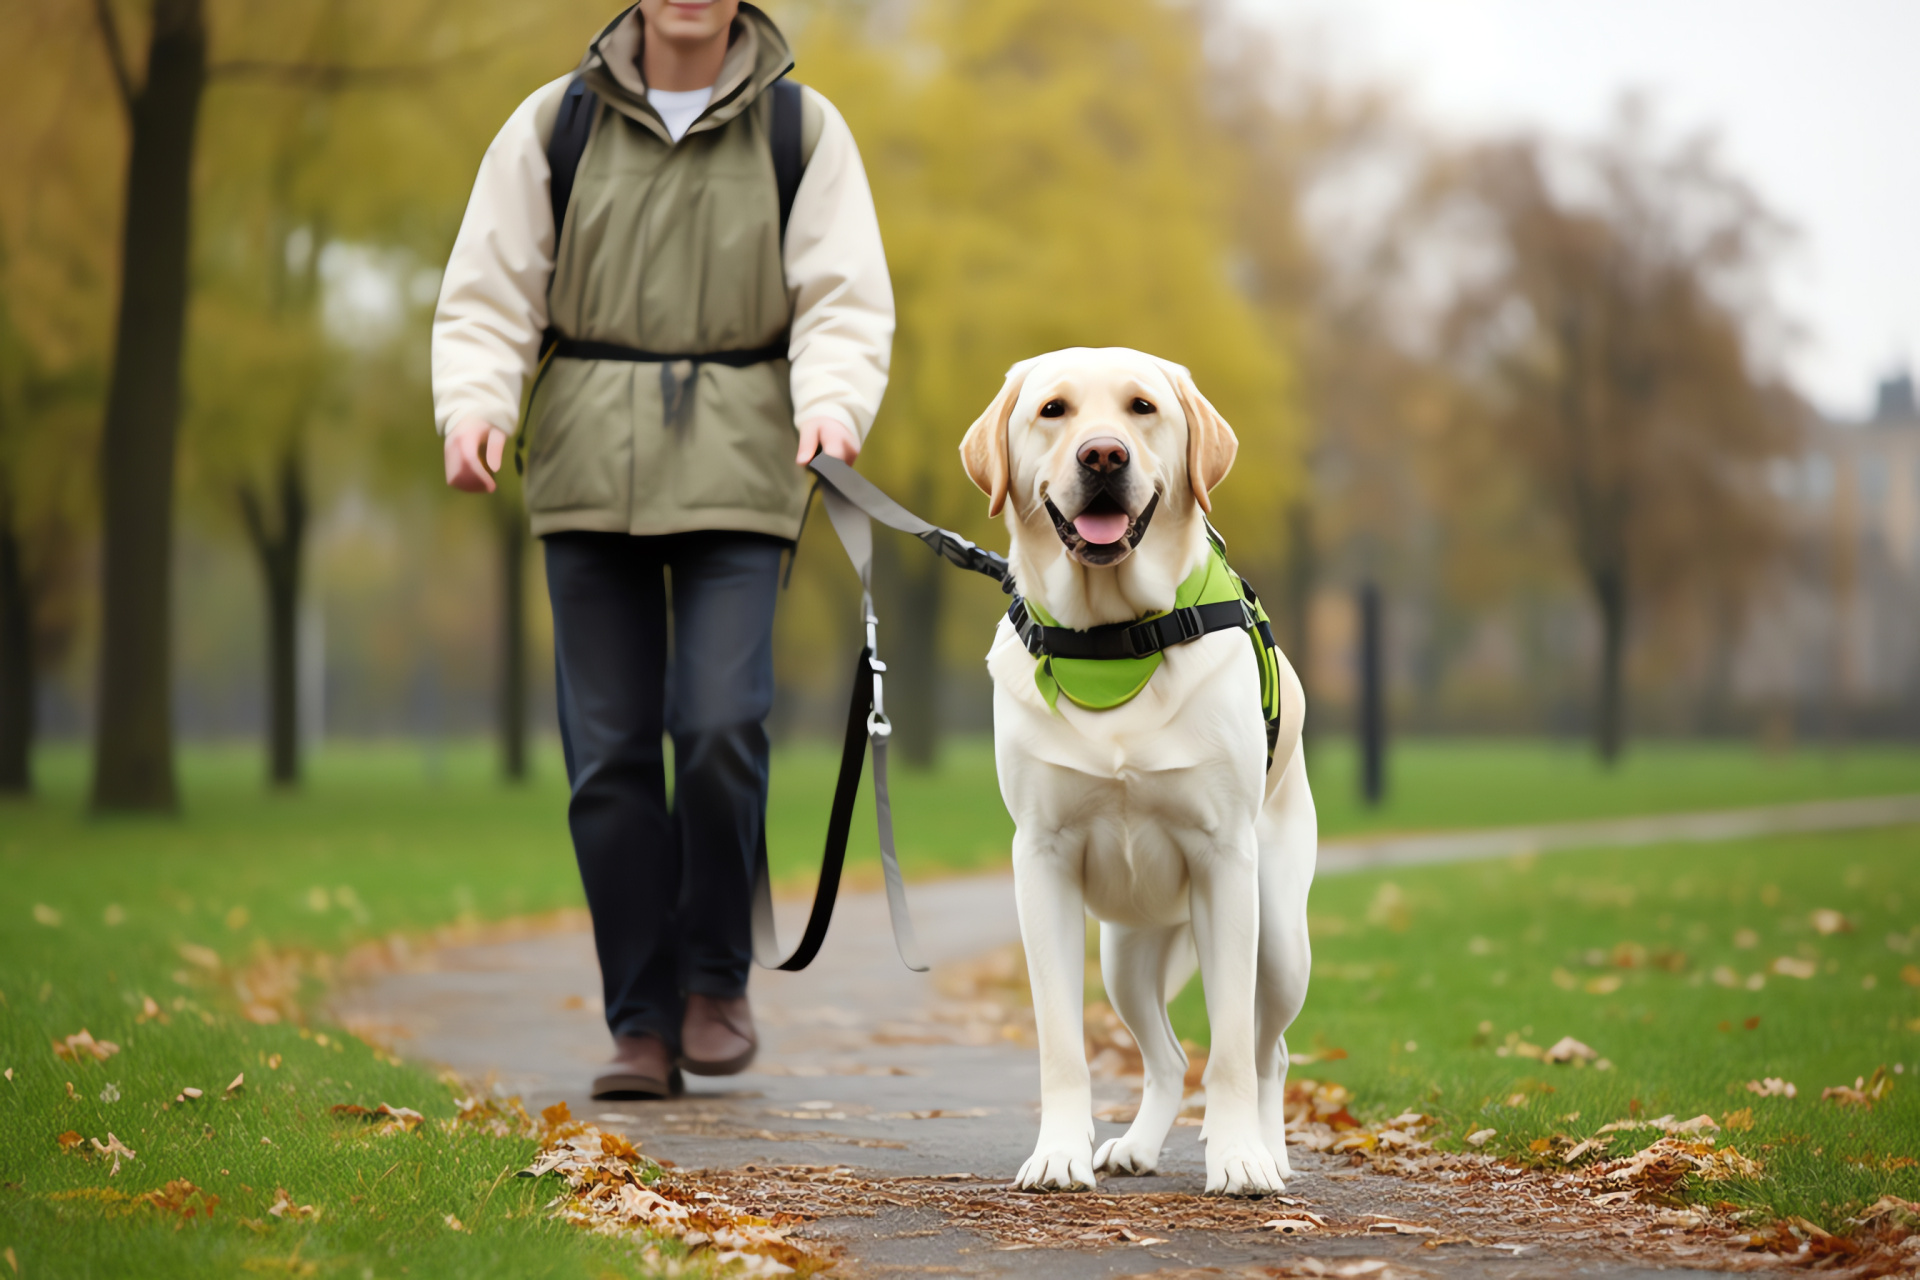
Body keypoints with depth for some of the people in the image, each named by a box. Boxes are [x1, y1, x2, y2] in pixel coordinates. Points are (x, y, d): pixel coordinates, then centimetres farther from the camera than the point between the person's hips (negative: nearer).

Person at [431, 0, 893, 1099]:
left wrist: (832, 405, -19)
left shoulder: (803, 130, 6)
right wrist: (474, 407, -13)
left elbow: (844, 302, 1)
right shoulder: (554, 125, 7)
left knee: (722, 724, -15)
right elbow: (489, 294, 6)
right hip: (593, 468, 1)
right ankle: (644, 1027, 7)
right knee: (610, 750, -2)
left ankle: (716, 978, 7)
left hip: (737, 469, -1)